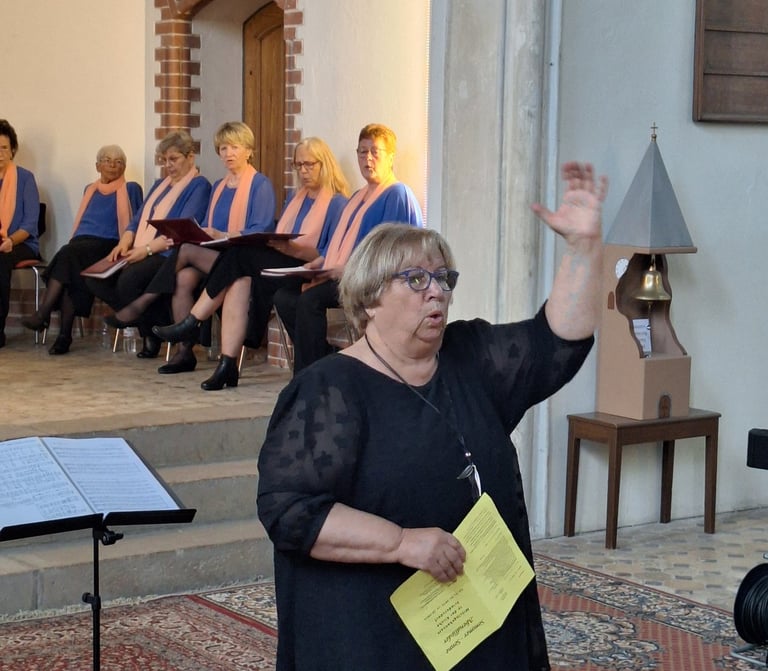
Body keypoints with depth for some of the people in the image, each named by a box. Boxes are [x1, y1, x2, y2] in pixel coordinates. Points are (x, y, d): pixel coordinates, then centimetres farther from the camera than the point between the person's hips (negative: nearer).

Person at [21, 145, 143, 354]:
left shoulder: (130, 189, 12)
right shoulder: (90, 190, 28)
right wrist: (76, 241, 11)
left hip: (108, 246, -4)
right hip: (81, 244, 4)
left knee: (69, 253, -35)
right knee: (70, 271, -33)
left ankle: (42, 316, -41)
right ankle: (64, 335, -40)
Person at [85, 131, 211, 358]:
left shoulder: (199, 186, -1)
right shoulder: (160, 185, 25)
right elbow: (137, 220, 20)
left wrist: (147, 249, -22)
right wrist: (124, 243, -1)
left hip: (168, 255, -8)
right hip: (139, 254, 9)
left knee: (129, 278, -35)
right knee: (94, 277, -13)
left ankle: (153, 334, -11)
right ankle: (144, 323, -6)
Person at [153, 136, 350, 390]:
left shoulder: (338, 203, 1)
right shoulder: (296, 198, 25)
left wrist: (290, 248, -22)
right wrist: (272, 243, -5)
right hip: (281, 267, 6)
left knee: (241, 255, -25)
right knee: (240, 281, -28)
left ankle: (192, 322, -16)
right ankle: (228, 364, -34)